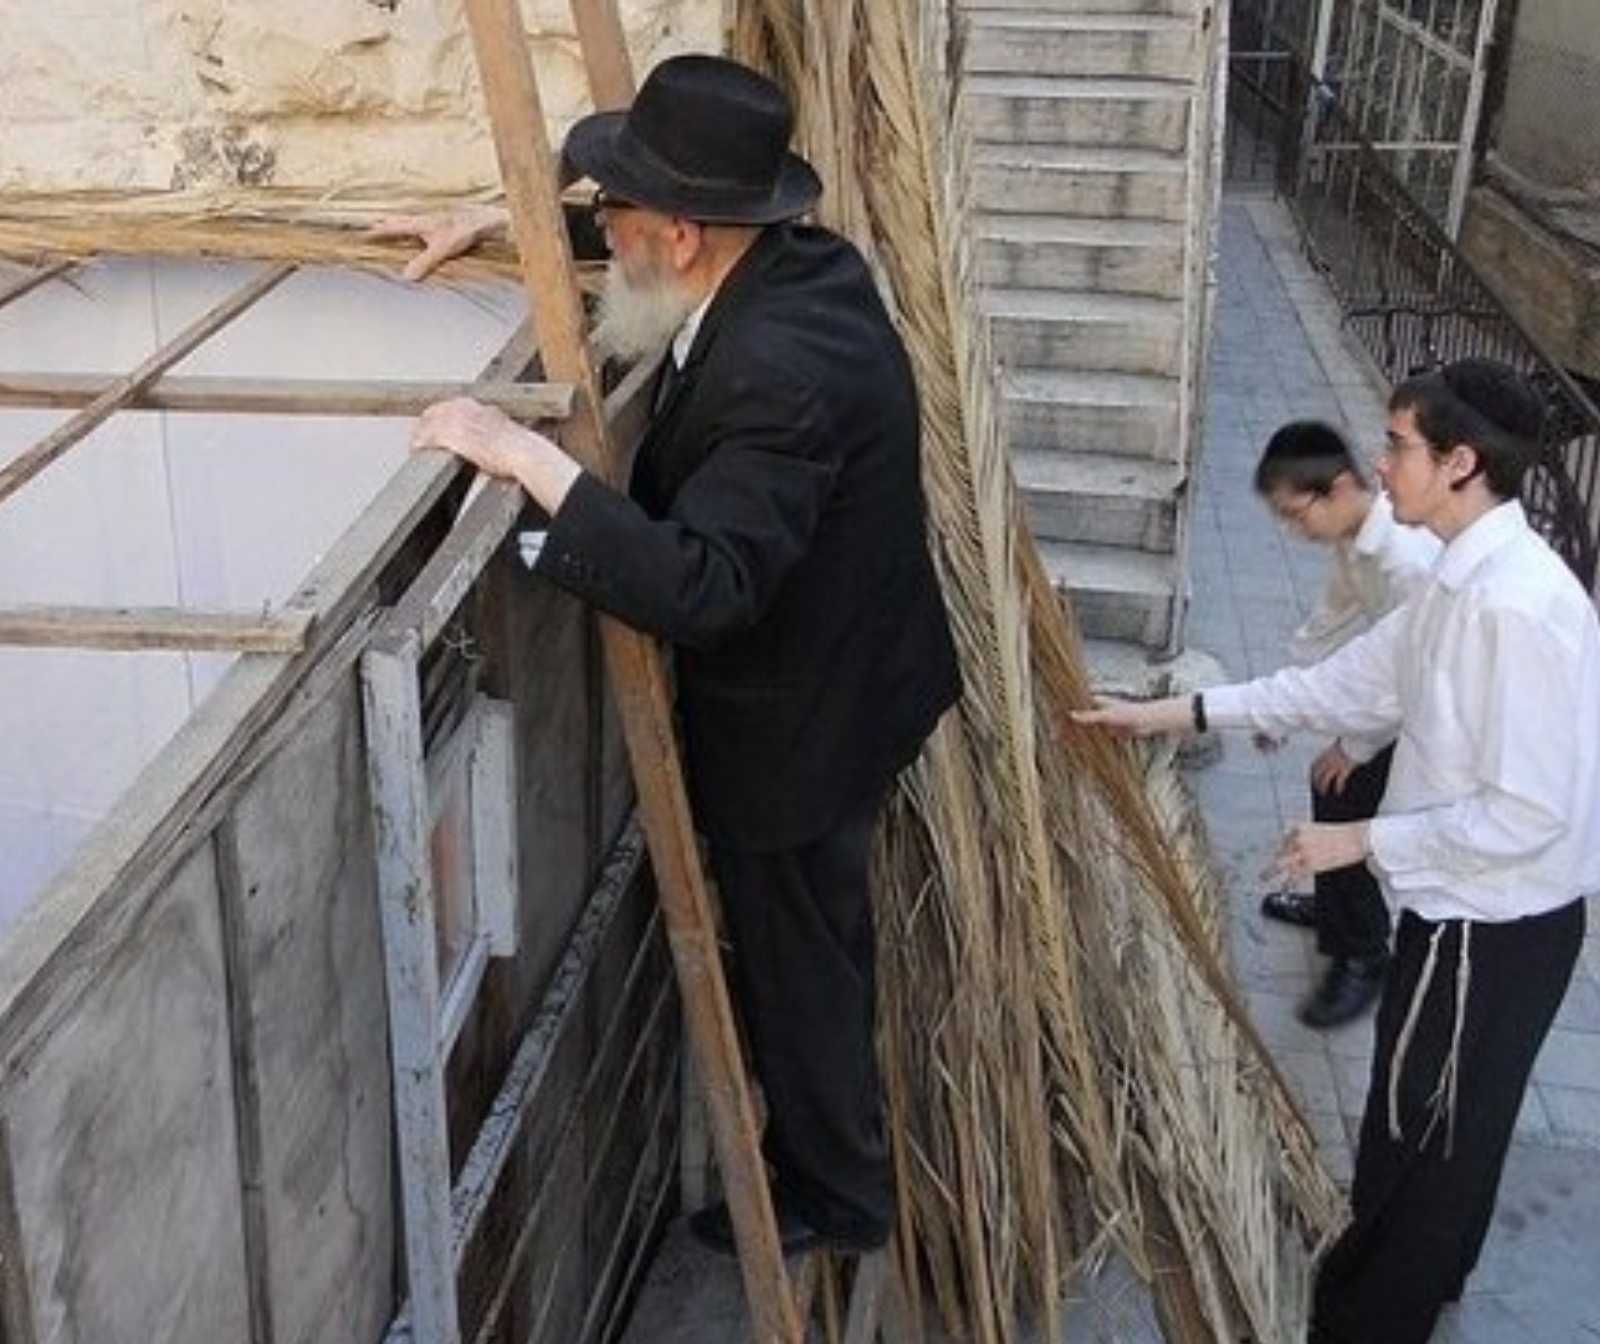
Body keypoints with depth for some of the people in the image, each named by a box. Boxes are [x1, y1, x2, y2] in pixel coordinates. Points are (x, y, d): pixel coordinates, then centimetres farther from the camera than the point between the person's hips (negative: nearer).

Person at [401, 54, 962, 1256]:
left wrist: (528, 457, -40)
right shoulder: (799, 260, -6)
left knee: (798, 955, 13)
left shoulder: (778, 370, -36)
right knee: (810, 935, 29)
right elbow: (646, 253, 15)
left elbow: (701, 586, -42)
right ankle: (822, 1140, 53)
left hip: (800, 719, -9)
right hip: (843, 670, 10)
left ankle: (834, 1193, 37)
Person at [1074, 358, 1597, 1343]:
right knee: (1447, 1120, 28)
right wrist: (1188, 712, 7)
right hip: (1470, 908, 9)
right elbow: (1354, 681, 10)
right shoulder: (1467, 580, 2)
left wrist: (1365, 838, -18)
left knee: (1417, 1127, 9)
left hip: (1493, 926, -9)